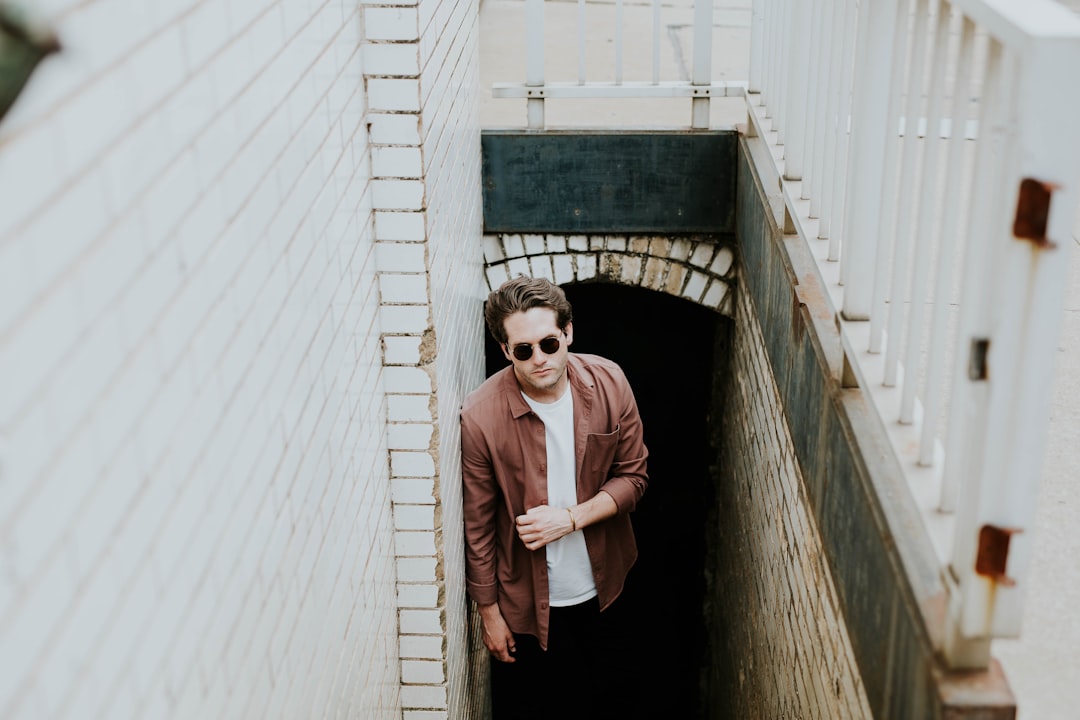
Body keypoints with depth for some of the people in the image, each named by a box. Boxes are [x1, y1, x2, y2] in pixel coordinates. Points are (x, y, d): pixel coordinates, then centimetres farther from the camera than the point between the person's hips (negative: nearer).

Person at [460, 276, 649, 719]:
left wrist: (572, 517, -21)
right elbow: (478, 524, -13)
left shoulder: (609, 383, -15)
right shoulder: (481, 417, -23)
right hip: (528, 600, -3)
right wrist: (489, 612, -4)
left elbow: (633, 475, -4)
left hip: (602, 586, 3)